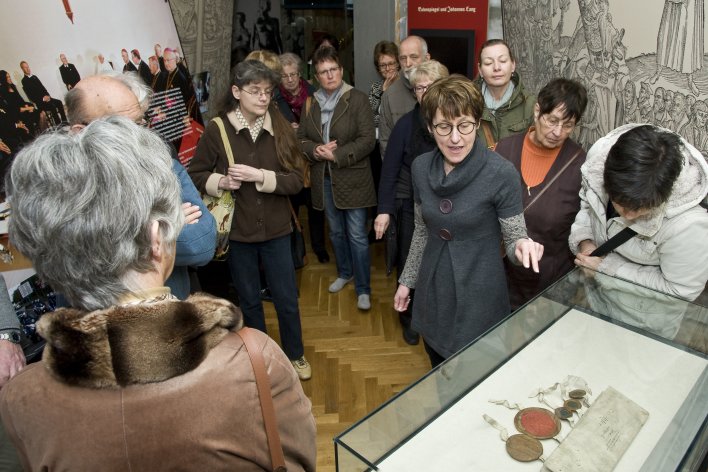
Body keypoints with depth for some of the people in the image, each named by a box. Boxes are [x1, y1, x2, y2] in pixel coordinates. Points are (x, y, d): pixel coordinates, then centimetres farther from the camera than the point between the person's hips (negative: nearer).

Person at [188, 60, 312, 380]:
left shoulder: (280, 128, -6)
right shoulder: (217, 130, -9)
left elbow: (296, 180, -9)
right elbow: (195, 175, 0)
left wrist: (260, 176, -22)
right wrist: (220, 182, -18)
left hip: (275, 230, 1)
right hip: (237, 231, 0)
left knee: (287, 300, 11)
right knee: (249, 300, 17)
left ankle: (295, 354, 37)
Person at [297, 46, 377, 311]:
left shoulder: (357, 100, -7)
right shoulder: (312, 103, 7)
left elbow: (368, 140, -14)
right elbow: (300, 138, 8)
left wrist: (337, 155, -20)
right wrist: (315, 150, -13)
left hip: (353, 178, -5)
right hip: (324, 179, 5)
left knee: (357, 235, -2)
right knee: (336, 232, 18)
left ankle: (363, 288, 10)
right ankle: (345, 273, 39)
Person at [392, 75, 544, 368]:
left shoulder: (501, 173, -19)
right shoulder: (421, 167, -4)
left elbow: (513, 238, -11)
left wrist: (522, 246, -33)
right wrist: (407, 280, 13)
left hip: (478, 299, -4)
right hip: (433, 294, 5)